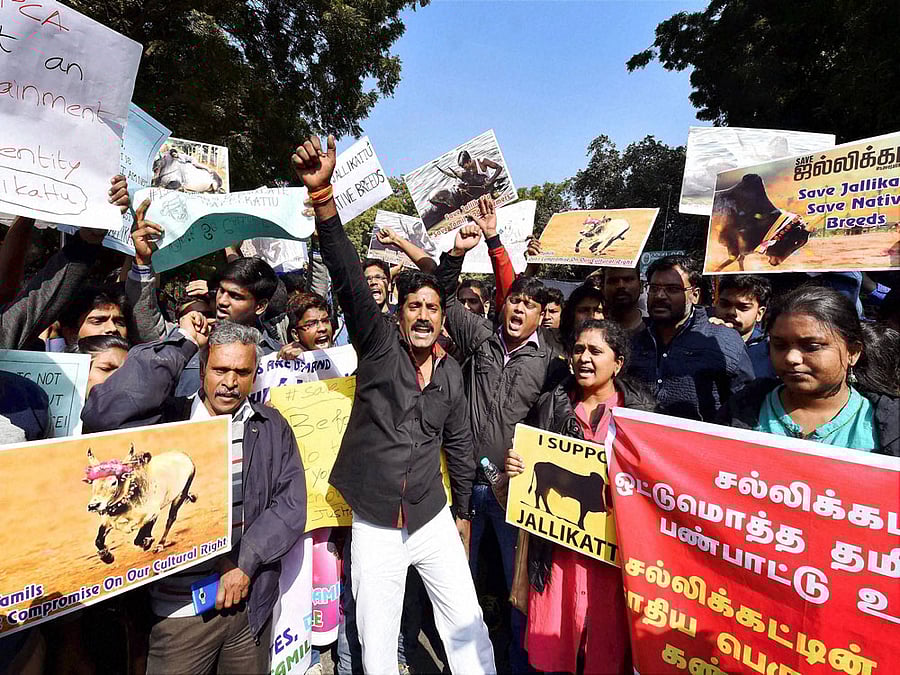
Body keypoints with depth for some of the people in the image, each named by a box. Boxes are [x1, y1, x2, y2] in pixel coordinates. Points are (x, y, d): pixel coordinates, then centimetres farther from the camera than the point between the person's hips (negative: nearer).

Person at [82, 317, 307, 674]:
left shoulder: (272, 426, -1)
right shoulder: (167, 419, -7)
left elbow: (291, 504, -2)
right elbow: (102, 414, -27)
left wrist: (246, 563, -13)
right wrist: (182, 342, -23)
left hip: (252, 599, 3)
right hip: (180, 604, -2)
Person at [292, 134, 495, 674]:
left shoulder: (450, 371, 1)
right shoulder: (378, 342, -8)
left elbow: (459, 442, 10)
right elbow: (349, 279, -23)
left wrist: (463, 512, 15)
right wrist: (323, 193, -34)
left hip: (433, 519, 3)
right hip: (374, 523, -2)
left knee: (467, 624, 14)